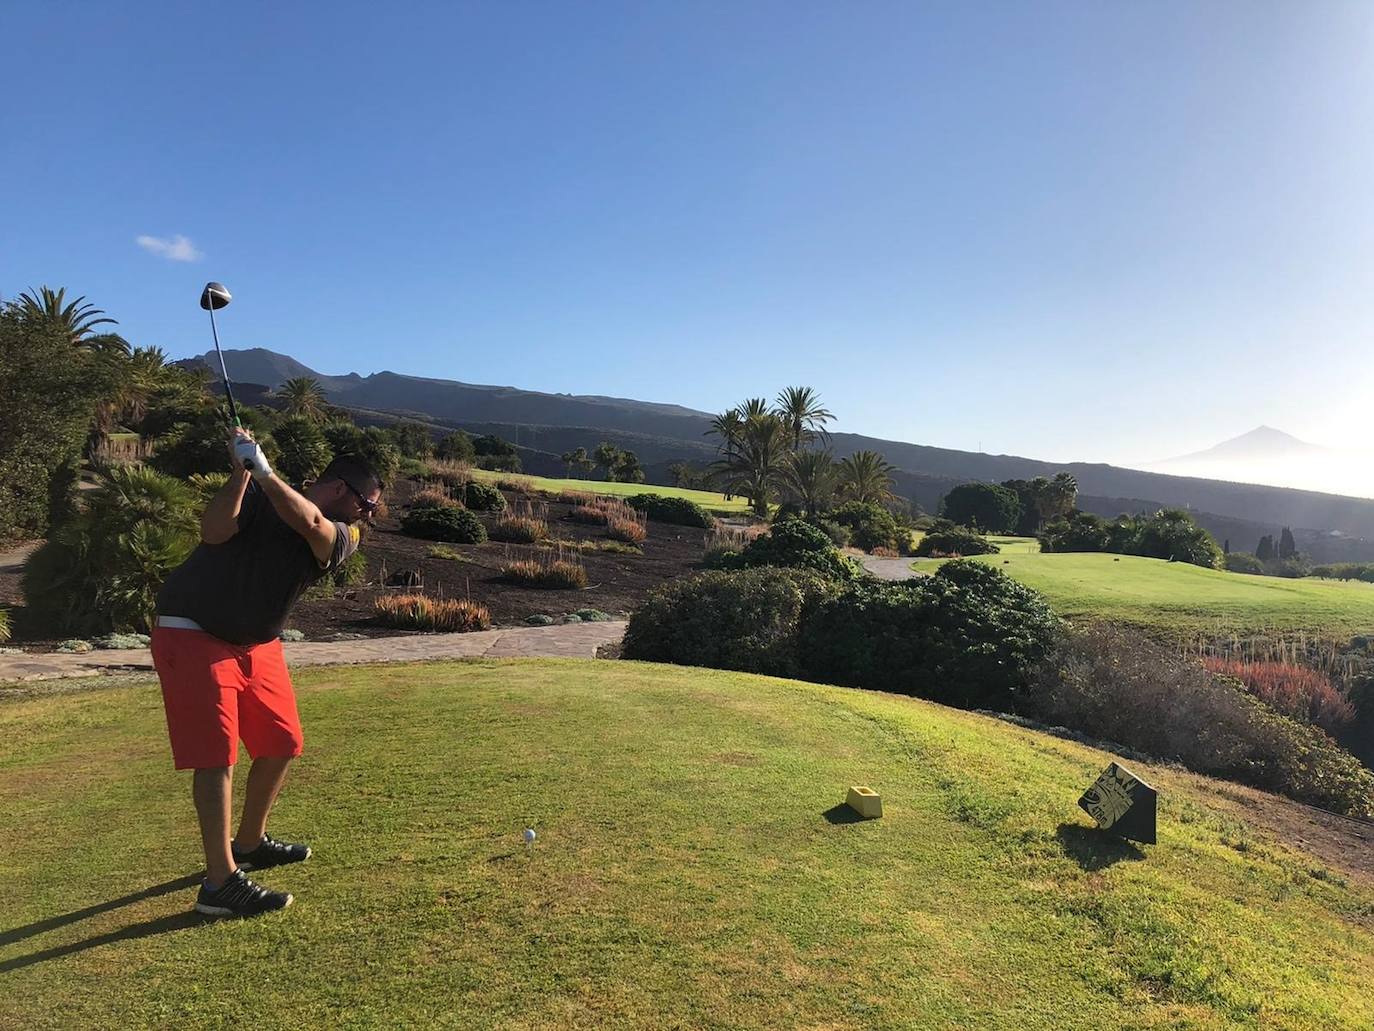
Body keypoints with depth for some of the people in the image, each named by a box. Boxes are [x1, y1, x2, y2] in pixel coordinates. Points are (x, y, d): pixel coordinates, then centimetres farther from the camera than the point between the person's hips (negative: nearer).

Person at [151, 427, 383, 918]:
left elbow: (310, 524, -26)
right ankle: (220, 883, -7)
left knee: (281, 742, 11)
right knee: (216, 753, -12)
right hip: (193, 636, -6)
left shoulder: (343, 538, -4)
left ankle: (249, 843, 32)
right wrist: (242, 472, -38)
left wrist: (264, 471, -34)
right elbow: (214, 531, -28)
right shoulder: (255, 498, -12)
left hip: (257, 644, 7)